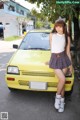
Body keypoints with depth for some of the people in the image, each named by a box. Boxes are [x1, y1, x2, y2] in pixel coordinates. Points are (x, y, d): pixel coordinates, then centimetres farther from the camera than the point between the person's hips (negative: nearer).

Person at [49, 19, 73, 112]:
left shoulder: (67, 37, 4)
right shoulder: (52, 35, 2)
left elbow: (68, 52, 7)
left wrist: (71, 64, 7)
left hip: (64, 58, 1)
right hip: (54, 58, -1)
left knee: (61, 80, 4)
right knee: (62, 79, -14)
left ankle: (61, 99, 21)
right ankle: (58, 96, 11)